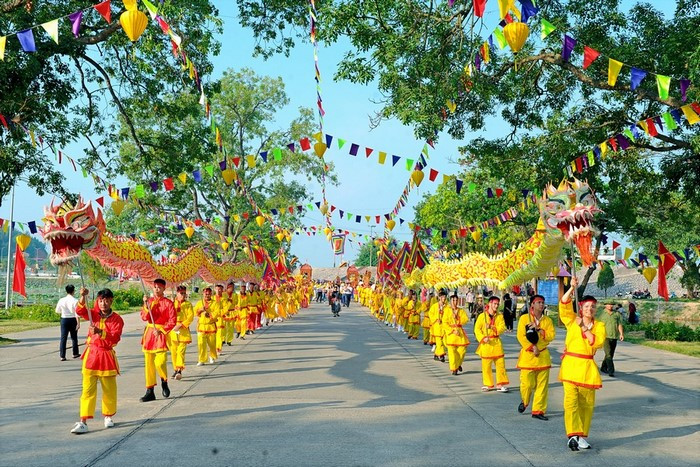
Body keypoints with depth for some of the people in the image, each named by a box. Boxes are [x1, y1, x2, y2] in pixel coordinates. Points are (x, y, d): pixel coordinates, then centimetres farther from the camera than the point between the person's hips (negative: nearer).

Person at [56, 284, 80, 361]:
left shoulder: (61, 300, -4)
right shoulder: (75, 301, -13)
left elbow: (57, 311, 8)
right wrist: (78, 323, -11)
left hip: (64, 320, 1)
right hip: (73, 320, -1)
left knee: (63, 338, 4)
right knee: (74, 337, 15)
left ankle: (62, 356, -1)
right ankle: (75, 353, 27)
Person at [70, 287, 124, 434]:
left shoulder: (116, 319, -4)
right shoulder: (94, 315, 5)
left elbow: (115, 338, -17)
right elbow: (80, 311, -14)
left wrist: (100, 332, -32)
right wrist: (83, 297, -29)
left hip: (107, 356, -1)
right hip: (91, 354, 1)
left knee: (109, 390, 9)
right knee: (87, 390, -2)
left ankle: (108, 416, 29)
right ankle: (83, 422, -3)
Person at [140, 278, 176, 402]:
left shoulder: (168, 303, -3)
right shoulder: (149, 300, 8)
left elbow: (172, 321, -6)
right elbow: (144, 317, 0)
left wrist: (162, 331, -14)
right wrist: (146, 305, -13)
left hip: (162, 333, -4)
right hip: (149, 333, 4)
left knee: (160, 362, -16)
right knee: (148, 363, 6)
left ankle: (164, 382, 13)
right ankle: (150, 391, 13)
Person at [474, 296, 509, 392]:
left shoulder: (499, 316, 5)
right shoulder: (482, 316, -3)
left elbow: (502, 327, -7)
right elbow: (477, 329, -3)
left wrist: (492, 327, -22)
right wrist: (483, 338, -16)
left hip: (496, 343, 2)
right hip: (486, 344, -2)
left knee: (500, 363, 0)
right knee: (486, 366, 4)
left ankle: (501, 384, 8)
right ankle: (488, 384, 16)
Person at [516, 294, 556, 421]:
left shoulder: (547, 320, 8)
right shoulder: (524, 318, -2)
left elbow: (551, 335, -4)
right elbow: (521, 336, -8)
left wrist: (539, 329, -15)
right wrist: (532, 348, -15)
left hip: (543, 356, 3)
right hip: (528, 355, -3)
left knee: (542, 385, 1)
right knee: (527, 384, -2)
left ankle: (538, 410, 10)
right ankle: (524, 401, 28)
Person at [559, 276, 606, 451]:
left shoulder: (599, 325, 6)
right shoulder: (572, 321, 4)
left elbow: (598, 342, -9)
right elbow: (563, 305, -10)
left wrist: (585, 328, -14)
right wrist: (572, 288, -18)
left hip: (587, 367, 2)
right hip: (570, 365, -2)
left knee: (587, 403, 8)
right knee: (571, 400, -13)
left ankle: (582, 435, 19)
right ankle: (573, 435, -16)